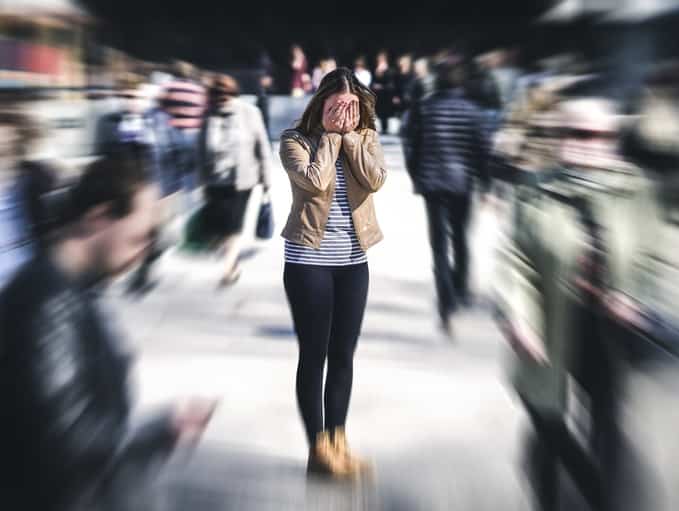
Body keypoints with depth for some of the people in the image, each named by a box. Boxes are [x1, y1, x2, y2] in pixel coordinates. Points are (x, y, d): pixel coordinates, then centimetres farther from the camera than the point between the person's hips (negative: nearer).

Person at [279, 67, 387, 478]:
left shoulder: (366, 138, 6)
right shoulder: (296, 140, -5)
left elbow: (375, 180, -12)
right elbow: (316, 180, -21)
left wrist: (350, 135, -10)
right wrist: (330, 135, -12)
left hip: (353, 260, 4)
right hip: (308, 260, -4)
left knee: (343, 355, 10)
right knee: (314, 355, 1)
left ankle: (338, 442, 21)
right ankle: (318, 448, 11)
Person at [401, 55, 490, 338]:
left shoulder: (424, 108, -3)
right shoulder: (470, 110, -4)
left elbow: (411, 145, -1)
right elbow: (480, 149, -4)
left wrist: (416, 178, 12)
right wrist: (486, 185, 4)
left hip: (432, 182, -1)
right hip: (462, 182, 1)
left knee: (439, 243, -1)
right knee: (460, 237, 20)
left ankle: (447, 306, -14)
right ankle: (460, 289, 35)